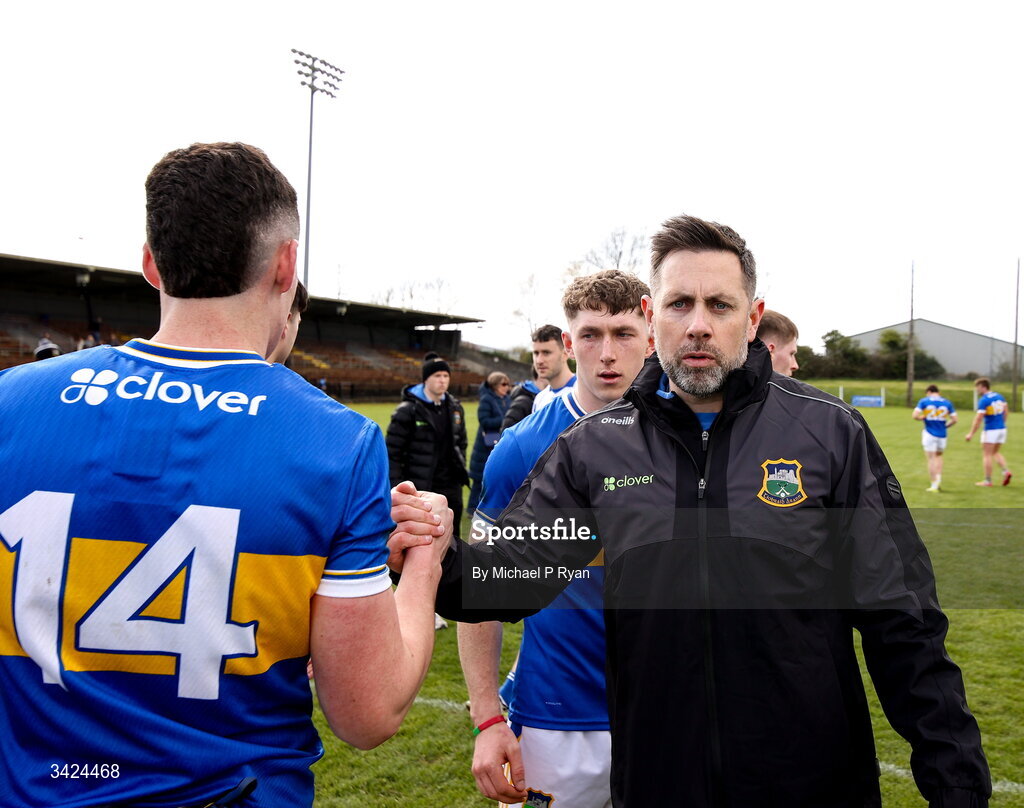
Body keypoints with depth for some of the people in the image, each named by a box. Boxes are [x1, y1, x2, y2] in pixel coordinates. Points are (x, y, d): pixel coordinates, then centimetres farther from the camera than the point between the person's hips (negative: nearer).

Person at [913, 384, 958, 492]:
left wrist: (923, 417, 6)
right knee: (939, 456, 23)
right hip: (942, 434, 3)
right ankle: (939, 478, 7)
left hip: (929, 434, -3)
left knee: (931, 459, 1)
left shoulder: (924, 401, -3)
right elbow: (954, 419, 3)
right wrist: (945, 426, 17)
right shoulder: (947, 403, 5)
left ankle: (934, 485, 0)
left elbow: (915, 416, -13)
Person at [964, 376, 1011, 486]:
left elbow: (978, 418, -18)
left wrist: (971, 434, -13)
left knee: (987, 455, 2)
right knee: (996, 453, 21)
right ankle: (1006, 471, 0)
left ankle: (988, 481, 4)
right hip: (1002, 429, 7)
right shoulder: (999, 396, 7)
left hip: (990, 431, -7)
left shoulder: (983, 400, -15)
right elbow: (1005, 412, 15)